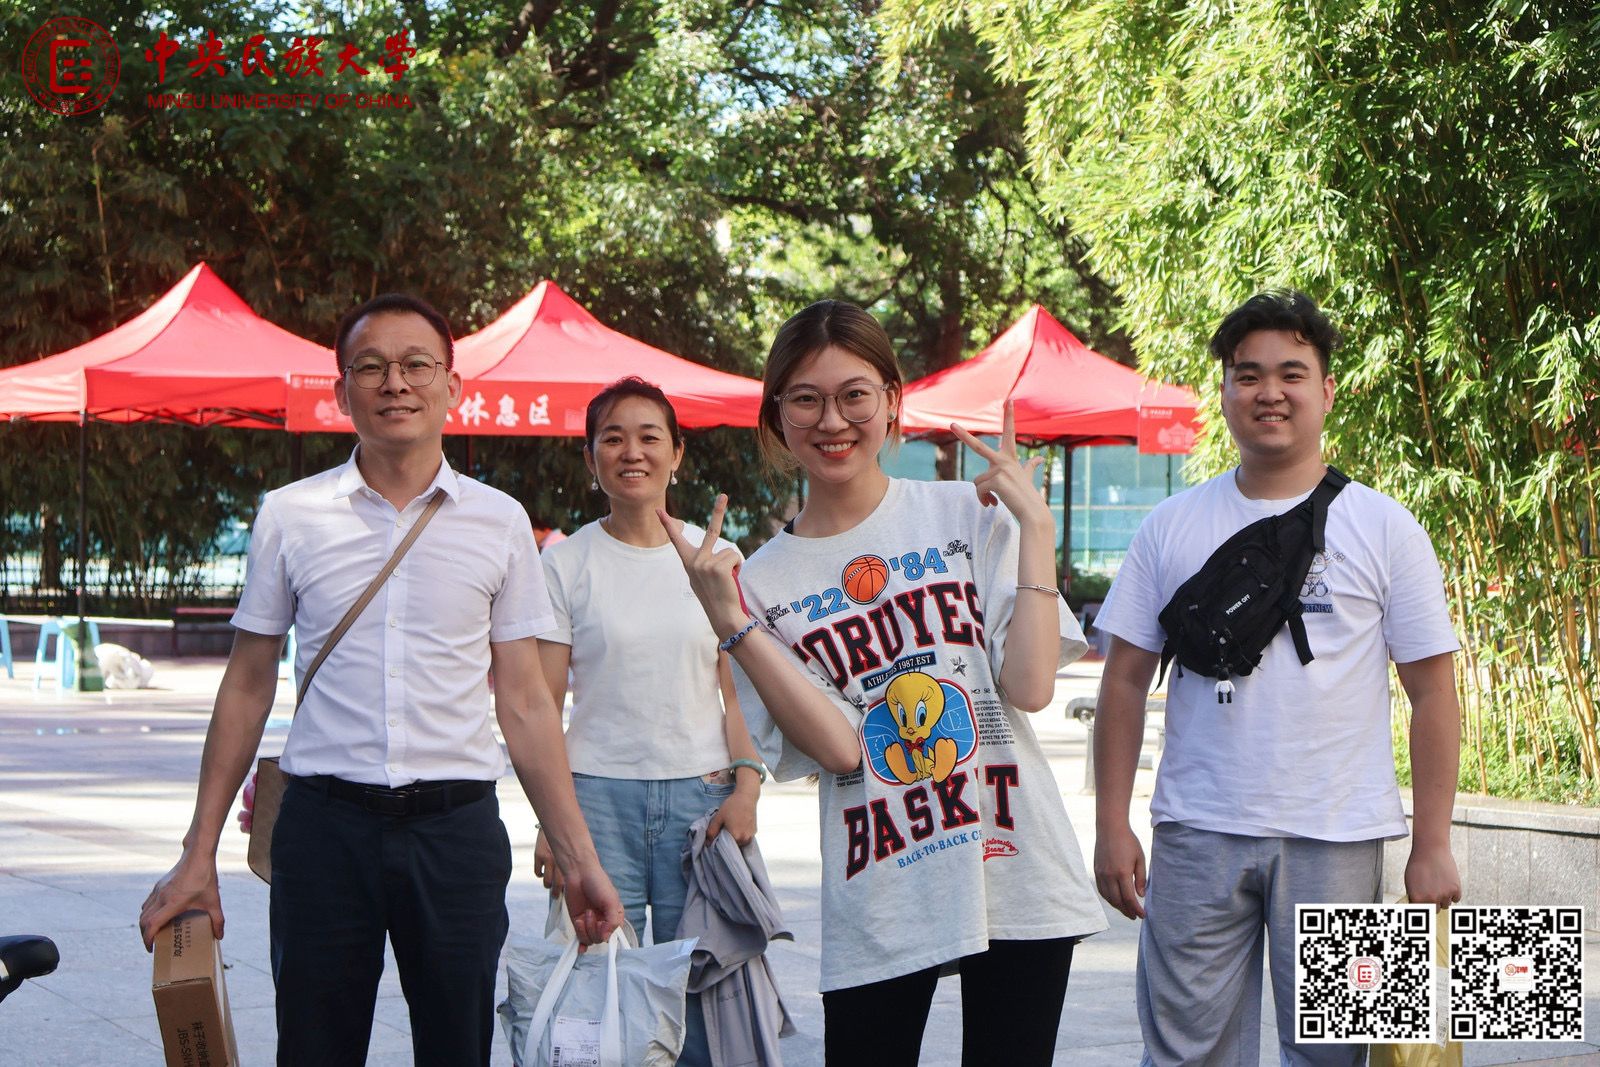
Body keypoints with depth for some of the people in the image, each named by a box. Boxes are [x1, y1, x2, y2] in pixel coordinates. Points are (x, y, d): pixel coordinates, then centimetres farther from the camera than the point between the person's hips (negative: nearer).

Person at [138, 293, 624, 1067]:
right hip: (325, 822, 0)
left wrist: (578, 859, 1)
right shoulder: (290, 516, 4)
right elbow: (247, 690, 9)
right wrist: (198, 857, 5)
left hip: (456, 826, 0)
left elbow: (523, 704, 7)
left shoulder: (498, 522, 5)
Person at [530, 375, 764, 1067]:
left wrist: (746, 784, -7)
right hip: (599, 793, -1)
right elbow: (544, 705, 1)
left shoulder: (716, 557, 8)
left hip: (702, 792, 1)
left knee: (700, 987, -1)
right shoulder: (566, 563, 3)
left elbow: (739, 690, 8)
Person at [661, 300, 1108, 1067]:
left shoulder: (967, 514, 3)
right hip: (876, 906, 0)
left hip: (1017, 869, 0)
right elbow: (838, 747, -10)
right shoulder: (766, 581, 4)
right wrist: (727, 620, -14)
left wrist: (1035, 527, -8)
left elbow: (1029, 686, -8)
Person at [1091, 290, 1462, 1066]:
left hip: (1337, 841, -1)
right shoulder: (1172, 527, 8)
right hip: (1197, 834, 1)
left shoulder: (1383, 529, 4)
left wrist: (1432, 847, -4)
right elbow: (1126, 681, 9)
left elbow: (1432, 690, 2)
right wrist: (1111, 826, 2)